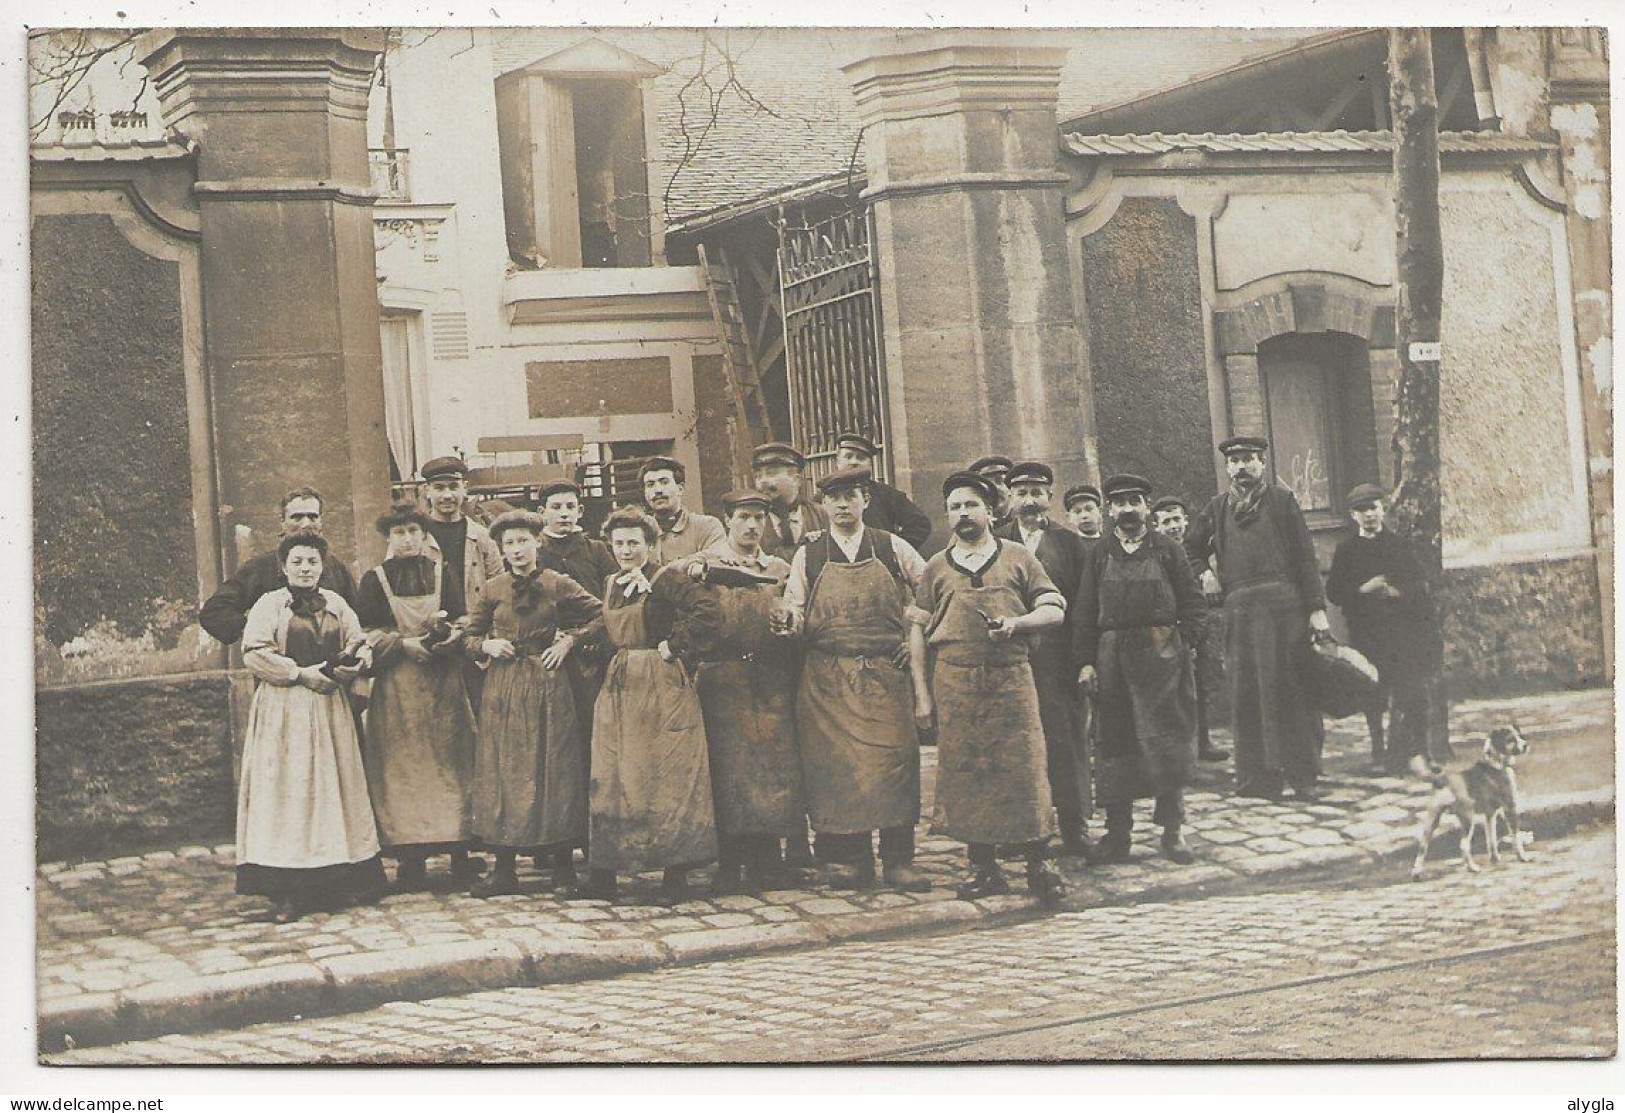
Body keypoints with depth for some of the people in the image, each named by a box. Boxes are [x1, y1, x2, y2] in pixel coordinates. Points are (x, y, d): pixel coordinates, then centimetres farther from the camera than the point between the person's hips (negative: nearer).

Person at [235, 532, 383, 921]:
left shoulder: (336, 604, 13)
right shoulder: (269, 604, 0)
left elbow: (359, 644, 13)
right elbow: (254, 653, -10)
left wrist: (351, 665, -10)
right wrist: (301, 674, -14)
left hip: (329, 707, 4)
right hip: (282, 710, -4)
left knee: (334, 784, 4)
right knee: (285, 788, -7)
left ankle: (341, 880, 8)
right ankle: (285, 892, -8)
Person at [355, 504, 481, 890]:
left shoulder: (443, 574, 9)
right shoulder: (374, 580, 5)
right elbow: (365, 632, 1)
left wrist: (449, 635, -11)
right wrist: (403, 644, -12)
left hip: (444, 682, 1)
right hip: (396, 685, -1)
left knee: (451, 763, -2)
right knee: (403, 767, -4)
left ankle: (460, 855, 2)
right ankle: (411, 860, -1)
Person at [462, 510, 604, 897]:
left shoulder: (557, 584, 1)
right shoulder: (492, 589, 6)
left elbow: (599, 614, 7)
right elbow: (469, 636, 15)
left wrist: (568, 640, -2)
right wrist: (488, 645, -5)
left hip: (547, 685, -2)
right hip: (502, 687, 2)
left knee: (553, 768, -1)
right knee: (503, 769, 1)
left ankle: (563, 865, 7)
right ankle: (505, 869, 5)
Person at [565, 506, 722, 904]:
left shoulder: (667, 578, -7)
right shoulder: (611, 585, 15)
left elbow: (708, 611, -19)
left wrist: (674, 646, -15)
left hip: (662, 689, -7)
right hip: (619, 690, 7)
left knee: (669, 777, -3)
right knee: (610, 778, 4)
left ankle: (676, 875, 3)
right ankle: (602, 876, 7)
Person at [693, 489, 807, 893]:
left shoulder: (781, 570, 17)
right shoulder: (705, 565, 7)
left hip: (772, 690, 3)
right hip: (722, 687, -3)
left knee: (774, 776, -1)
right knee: (728, 775, -5)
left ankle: (766, 867, 7)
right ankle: (729, 870, 1)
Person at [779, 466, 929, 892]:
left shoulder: (892, 548, 6)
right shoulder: (807, 556, 7)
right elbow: (793, 611, 9)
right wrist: (791, 623, -14)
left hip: (886, 672, -1)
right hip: (827, 678, 1)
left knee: (894, 759, -6)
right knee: (835, 765, -2)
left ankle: (898, 860, 0)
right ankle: (848, 858, 6)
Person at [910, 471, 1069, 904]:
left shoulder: (1019, 557, 11)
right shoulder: (936, 568, 13)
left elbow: (1055, 611, 9)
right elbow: (917, 630, 11)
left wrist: (1016, 622, -11)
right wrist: (922, 693, 3)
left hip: (1011, 677, -1)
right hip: (955, 681, 1)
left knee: (1023, 766, -6)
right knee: (964, 771, 0)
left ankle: (1037, 865, 3)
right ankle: (984, 868, 9)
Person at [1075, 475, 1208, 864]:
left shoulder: (1167, 551, 6)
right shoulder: (1099, 555, 9)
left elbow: (1194, 603, 8)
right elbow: (1085, 613, 7)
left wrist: (1182, 641, -5)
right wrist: (1086, 661, -1)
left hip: (1160, 655, -1)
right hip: (1113, 659, 1)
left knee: (1168, 740, -1)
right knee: (1115, 742, 2)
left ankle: (1172, 831, 7)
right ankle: (1118, 831, 8)